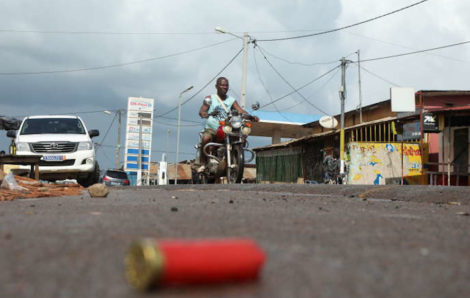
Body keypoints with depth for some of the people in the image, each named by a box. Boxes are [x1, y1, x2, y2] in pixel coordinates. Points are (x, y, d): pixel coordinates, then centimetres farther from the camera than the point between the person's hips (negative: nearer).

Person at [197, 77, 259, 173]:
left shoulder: (231, 100, 14)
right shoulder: (210, 99, 7)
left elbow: (240, 111, 0)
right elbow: (201, 111, -8)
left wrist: (251, 117, -20)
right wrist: (209, 114, -32)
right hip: (211, 128, -3)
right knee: (206, 138, -34)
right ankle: (203, 163, -21)